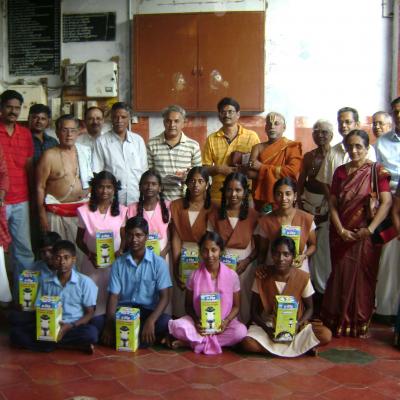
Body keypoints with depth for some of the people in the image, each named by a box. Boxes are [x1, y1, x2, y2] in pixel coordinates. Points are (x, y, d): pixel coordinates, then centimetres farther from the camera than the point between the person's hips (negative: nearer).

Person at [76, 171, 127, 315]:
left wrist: (120, 252, -13)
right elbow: (79, 240, 2)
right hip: (92, 263, -1)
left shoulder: (121, 211, -2)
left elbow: (124, 237, 6)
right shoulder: (84, 211, -5)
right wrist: (89, 254, -14)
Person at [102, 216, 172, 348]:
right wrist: (110, 324, -19)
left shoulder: (158, 263, -2)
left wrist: (150, 321, -25)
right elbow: (113, 296, 0)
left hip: (148, 311, -1)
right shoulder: (118, 264, 4)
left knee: (166, 322, -34)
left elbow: (164, 297, -7)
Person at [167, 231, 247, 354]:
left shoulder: (232, 276, -6)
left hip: (223, 324, 2)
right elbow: (188, 305, 3)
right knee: (176, 326, -29)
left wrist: (226, 321, -18)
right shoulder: (194, 276, -4)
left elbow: (236, 306, 1)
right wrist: (196, 321, -17)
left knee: (241, 331, -32)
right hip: (200, 323, -2)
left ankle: (188, 341, -20)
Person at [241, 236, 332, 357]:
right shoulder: (262, 277, -9)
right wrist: (267, 329, -20)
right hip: (267, 325, 0)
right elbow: (254, 311, -2)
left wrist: (297, 325, -17)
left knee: (326, 335, -26)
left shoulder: (303, 277, -9)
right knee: (247, 343, -31)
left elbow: (309, 308, 2)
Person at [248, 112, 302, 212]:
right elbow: (250, 173, -5)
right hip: (261, 198, 2)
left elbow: (293, 170, -15)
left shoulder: (292, 146, 0)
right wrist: (280, 172, -12)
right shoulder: (258, 147, 7)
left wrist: (262, 167, -10)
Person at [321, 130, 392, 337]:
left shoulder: (376, 170, -3)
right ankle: (339, 323, 22)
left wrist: (370, 229, -19)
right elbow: (333, 204, 3)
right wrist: (340, 230, -9)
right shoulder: (340, 171, 8)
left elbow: (386, 202, -13)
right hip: (341, 233, 3)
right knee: (340, 276, 8)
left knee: (363, 278, 3)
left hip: (364, 235, -3)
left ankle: (360, 324, 17)